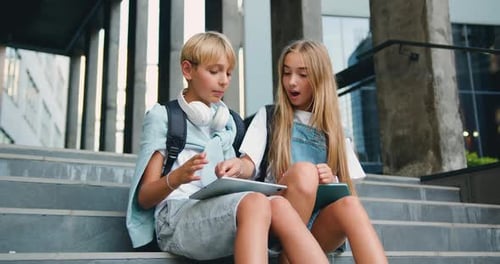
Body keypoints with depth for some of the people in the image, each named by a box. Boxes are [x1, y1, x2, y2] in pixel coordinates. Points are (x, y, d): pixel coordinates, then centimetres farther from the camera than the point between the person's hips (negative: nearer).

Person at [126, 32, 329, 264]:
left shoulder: (226, 122, 23)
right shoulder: (162, 117, 6)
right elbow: (144, 198, 1)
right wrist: (176, 178, -20)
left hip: (220, 210, 5)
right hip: (175, 217, -5)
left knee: (278, 205, -30)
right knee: (256, 203, -35)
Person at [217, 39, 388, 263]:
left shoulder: (333, 129, 20)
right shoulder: (269, 116, 15)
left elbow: (347, 189, 16)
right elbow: (250, 164, 2)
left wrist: (332, 181, -8)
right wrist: (238, 165, -22)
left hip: (319, 226, 2)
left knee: (349, 205, -33)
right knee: (303, 171, -33)